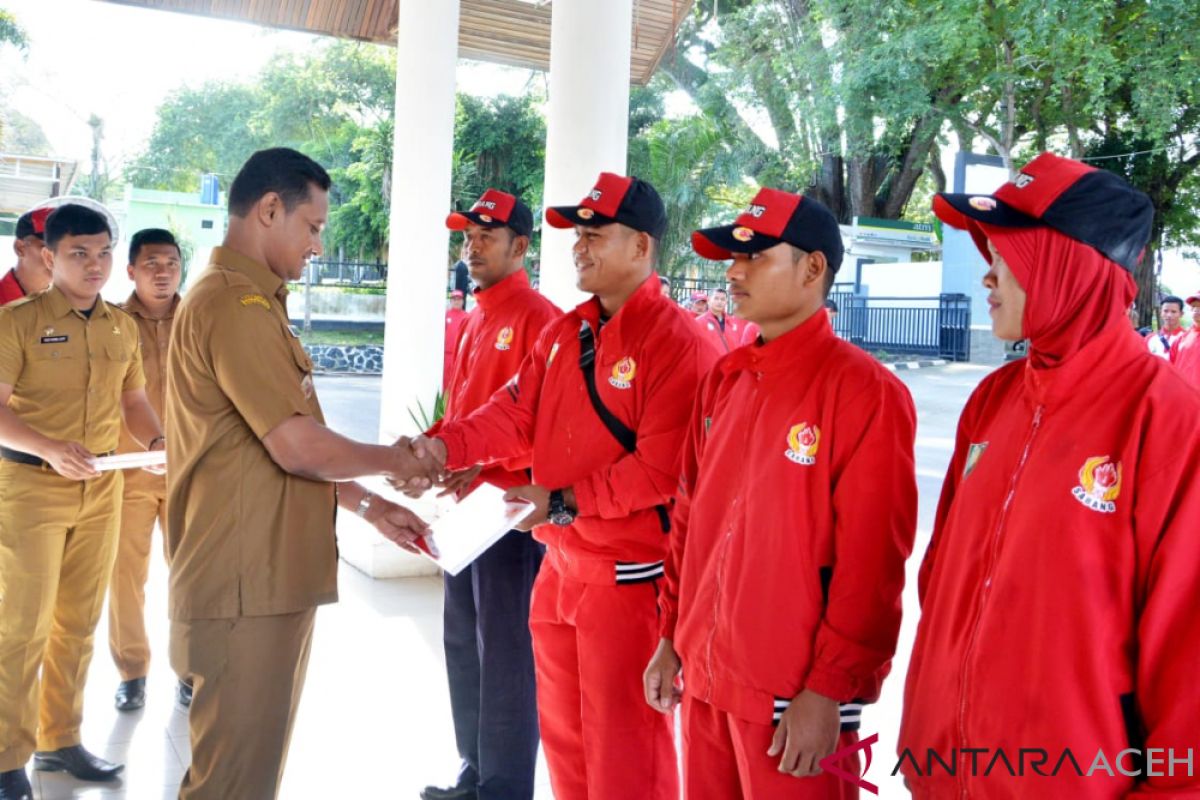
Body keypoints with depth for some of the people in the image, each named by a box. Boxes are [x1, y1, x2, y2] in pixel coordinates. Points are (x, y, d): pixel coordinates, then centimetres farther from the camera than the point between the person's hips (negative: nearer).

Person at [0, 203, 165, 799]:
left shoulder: (123, 327, 8)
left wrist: (157, 444, -4)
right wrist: (50, 449, -28)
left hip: (101, 488, 5)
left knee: (78, 621, 13)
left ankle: (59, 740, 28)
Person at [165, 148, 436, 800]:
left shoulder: (248, 300, 18)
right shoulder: (237, 304, -16)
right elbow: (299, 447, -21)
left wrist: (371, 507, 16)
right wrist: (392, 461, -4)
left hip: (269, 578, 10)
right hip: (248, 586, -10)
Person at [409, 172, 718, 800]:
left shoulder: (675, 341, -17)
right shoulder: (563, 332, 9)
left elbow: (662, 467, -23)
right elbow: (517, 414, 2)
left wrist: (563, 502, -19)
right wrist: (446, 447, -14)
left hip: (629, 577, -8)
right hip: (559, 565, 8)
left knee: (622, 746, 6)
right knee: (562, 732, 22)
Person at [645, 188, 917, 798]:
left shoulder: (865, 392, -14)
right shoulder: (723, 380, 7)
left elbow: (870, 567, -16)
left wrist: (829, 692, -15)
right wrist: (671, 637, 11)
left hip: (795, 695, -6)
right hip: (704, 677, 6)